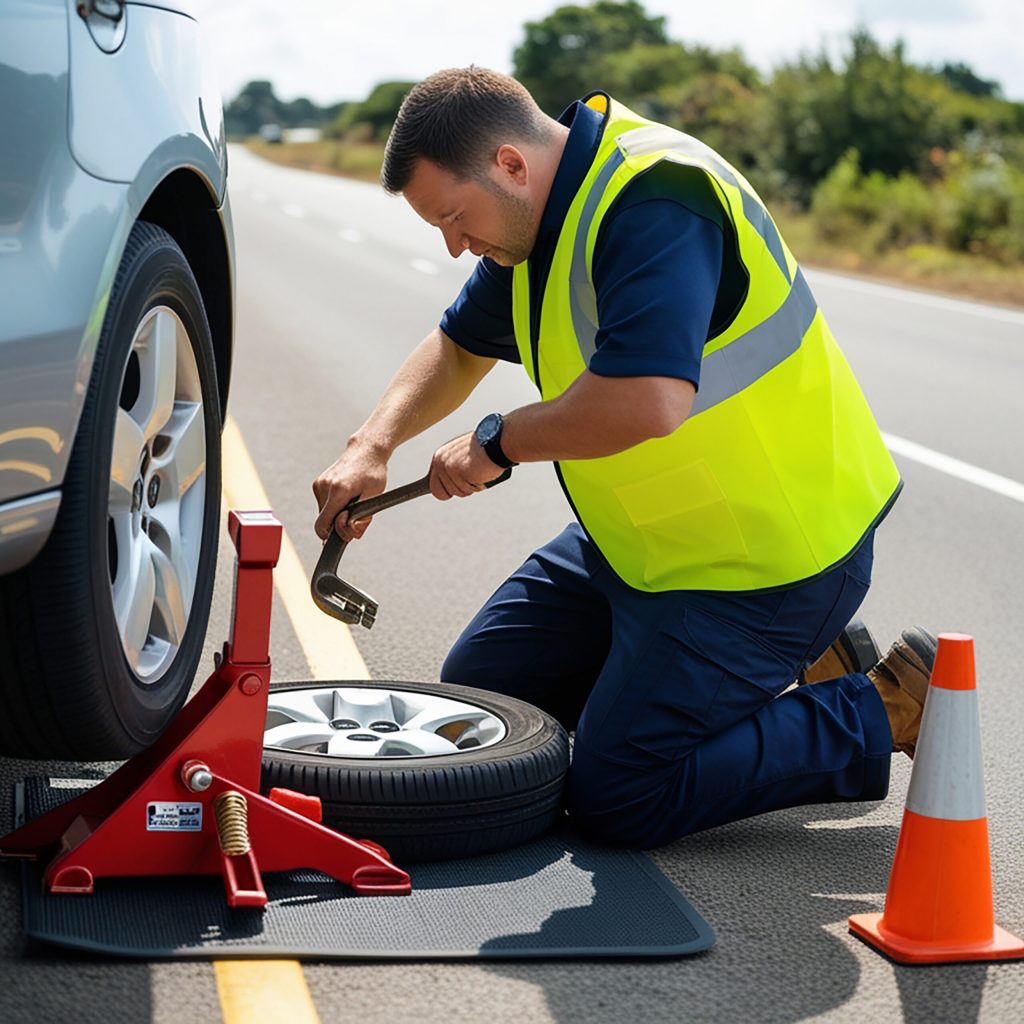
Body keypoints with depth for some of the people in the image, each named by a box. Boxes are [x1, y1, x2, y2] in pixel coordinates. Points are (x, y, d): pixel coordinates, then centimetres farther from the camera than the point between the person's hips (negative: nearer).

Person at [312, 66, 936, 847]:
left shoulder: (653, 203, -27)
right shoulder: (546, 211, 4)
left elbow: (646, 402, -40)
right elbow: (460, 344, 18)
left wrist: (499, 442, -23)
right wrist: (373, 444, 1)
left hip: (763, 556, -10)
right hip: (642, 541, 10)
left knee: (617, 799, -10)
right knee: (479, 691, 16)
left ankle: (884, 713, 5)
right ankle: (783, 670, 19)